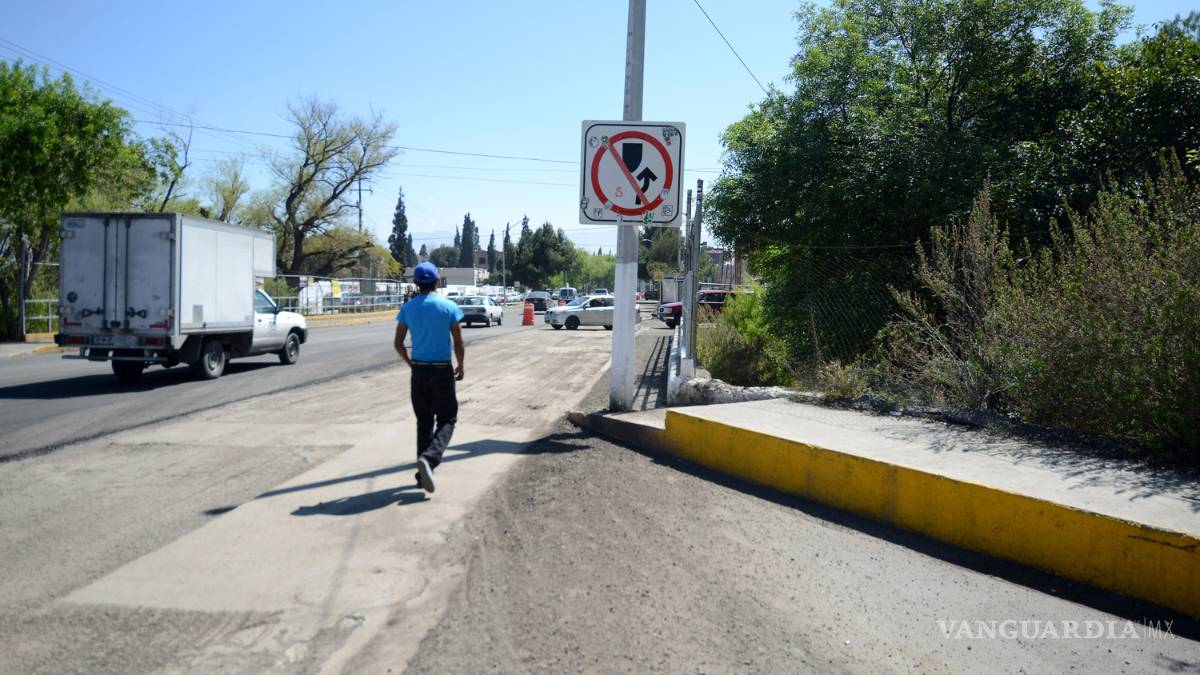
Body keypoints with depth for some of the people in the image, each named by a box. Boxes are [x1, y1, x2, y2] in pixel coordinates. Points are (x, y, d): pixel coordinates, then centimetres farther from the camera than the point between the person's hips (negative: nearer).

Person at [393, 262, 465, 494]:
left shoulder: (408, 308, 1)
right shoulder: (449, 307, -7)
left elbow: (398, 344, 3)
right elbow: (458, 343, -5)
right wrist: (461, 367, 10)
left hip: (418, 370, 3)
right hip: (442, 370, -3)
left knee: (424, 421, 14)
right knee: (447, 419, 7)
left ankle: (424, 473, 16)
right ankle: (429, 458, -18)